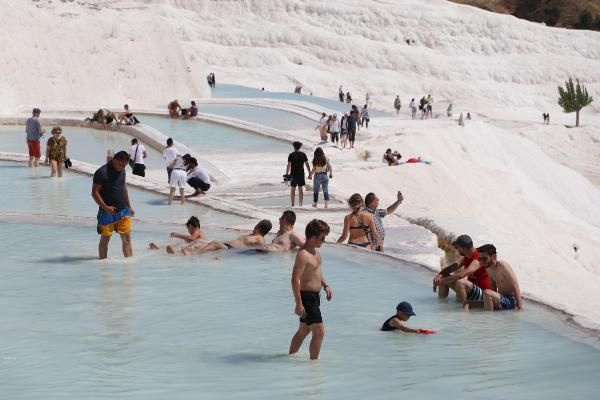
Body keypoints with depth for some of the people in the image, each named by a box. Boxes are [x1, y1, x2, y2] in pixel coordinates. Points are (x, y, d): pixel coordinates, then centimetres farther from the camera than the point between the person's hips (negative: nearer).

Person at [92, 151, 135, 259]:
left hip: (123, 211, 6)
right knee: (105, 239, 5)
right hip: (107, 213, -6)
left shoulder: (121, 170, 9)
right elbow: (94, 193, -14)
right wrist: (105, 207, -21)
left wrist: (129, 207, 20)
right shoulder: (102, 172, -14)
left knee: (127, 238, 0)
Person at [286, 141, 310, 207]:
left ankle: (292, 204, 5)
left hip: (293, 174, -2)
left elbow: (288, 166, -9)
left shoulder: (291, 155, -7)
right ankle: (300, 203, 4)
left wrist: (286, 174, -3)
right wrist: (309, 174, 8)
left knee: (292, 190, 6)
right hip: (301, 174, 2)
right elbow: (307, 165, 2)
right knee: (300, 189, 8)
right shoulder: (303, 154, 1)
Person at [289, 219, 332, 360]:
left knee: (304, 330, 21)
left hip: (314, 296, 10)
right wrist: (298, 303, -28)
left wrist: (325, 285, 14)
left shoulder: (315, 250, 9)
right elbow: (295, 279, -26)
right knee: (319, 332, -10)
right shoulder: (303, 255, -22)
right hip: (307, 297, -10)